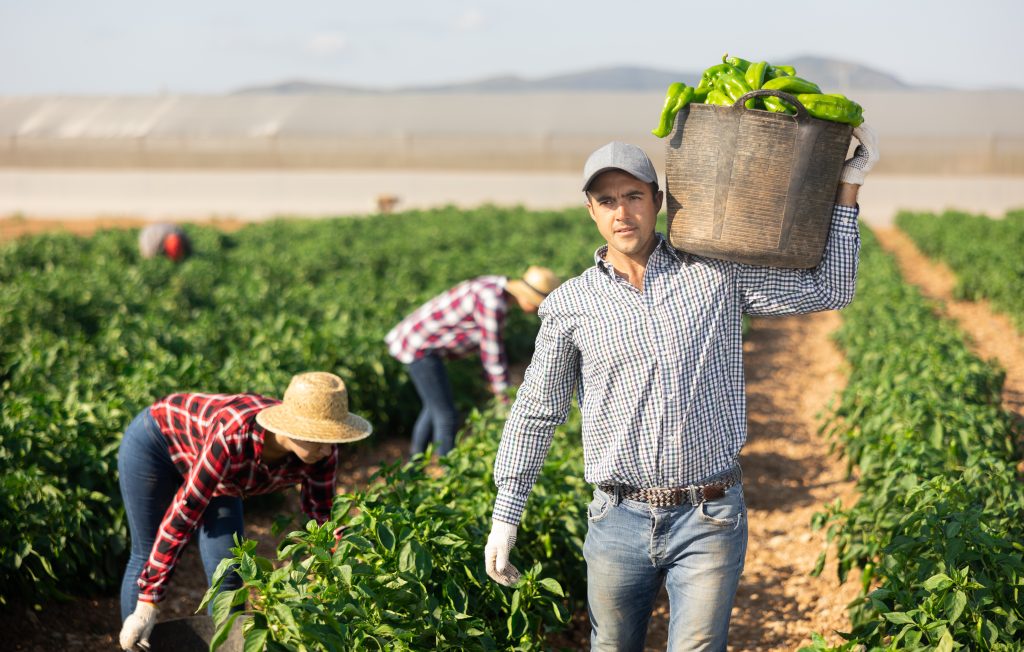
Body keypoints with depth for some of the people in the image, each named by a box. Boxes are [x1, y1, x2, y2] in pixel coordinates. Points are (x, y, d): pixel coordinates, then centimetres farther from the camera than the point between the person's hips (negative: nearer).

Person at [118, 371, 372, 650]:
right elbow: (182, 516, -39)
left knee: (228, 576, 0)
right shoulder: (232, 437, -44)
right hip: (156, 440, -5)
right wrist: (147, 605, -35)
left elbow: (322, 518, -16)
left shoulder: (322, 453, -29)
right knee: (146, 557, 1)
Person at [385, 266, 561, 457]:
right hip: (419, 347, -11)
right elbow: (491, 352, -17)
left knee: (435, 408, 24)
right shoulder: (492, 302, -25)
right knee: (447, 417, -7)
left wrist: (500, 386, 18)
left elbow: (494, 342, 15)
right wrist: (504, 395, -5)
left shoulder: (496, 290, 6)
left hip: (414, 338, 11)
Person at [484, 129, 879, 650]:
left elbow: (829, 289, 2)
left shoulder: (718, 274, 1)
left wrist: (847, 183, -4)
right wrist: (504, 517, 8)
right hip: (619, 521, 1)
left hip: (710, 521, -1)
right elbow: (536, 413, 8)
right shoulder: (569, 305, 2)